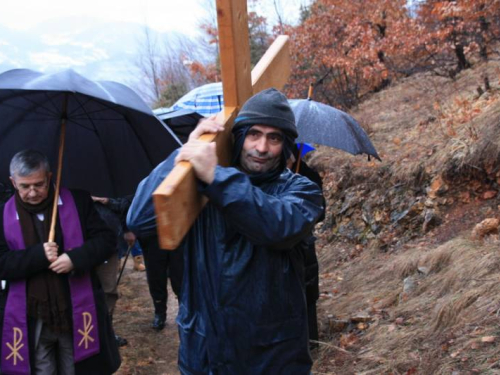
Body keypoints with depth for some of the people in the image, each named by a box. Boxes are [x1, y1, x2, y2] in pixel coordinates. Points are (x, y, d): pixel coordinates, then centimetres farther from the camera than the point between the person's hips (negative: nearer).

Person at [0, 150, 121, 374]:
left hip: (76, 312, 0)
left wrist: (75, 259, -18)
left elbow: (105, 240, -1)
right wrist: (38, 255, -19)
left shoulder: (77, 201, 0)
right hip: (30, 319, 0)